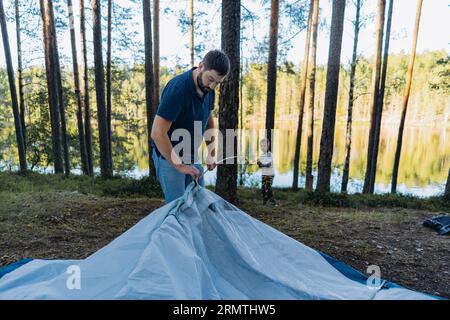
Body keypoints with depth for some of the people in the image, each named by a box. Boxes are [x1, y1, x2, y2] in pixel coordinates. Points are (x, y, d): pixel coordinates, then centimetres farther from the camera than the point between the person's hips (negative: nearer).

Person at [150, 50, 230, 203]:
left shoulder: (208, 89, -2)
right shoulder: (178, 87, -26)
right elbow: (157, 133, -30)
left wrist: (211, 152, 9)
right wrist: (179, 165, -26)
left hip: (192, 157, 7)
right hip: (169, 157, -7)